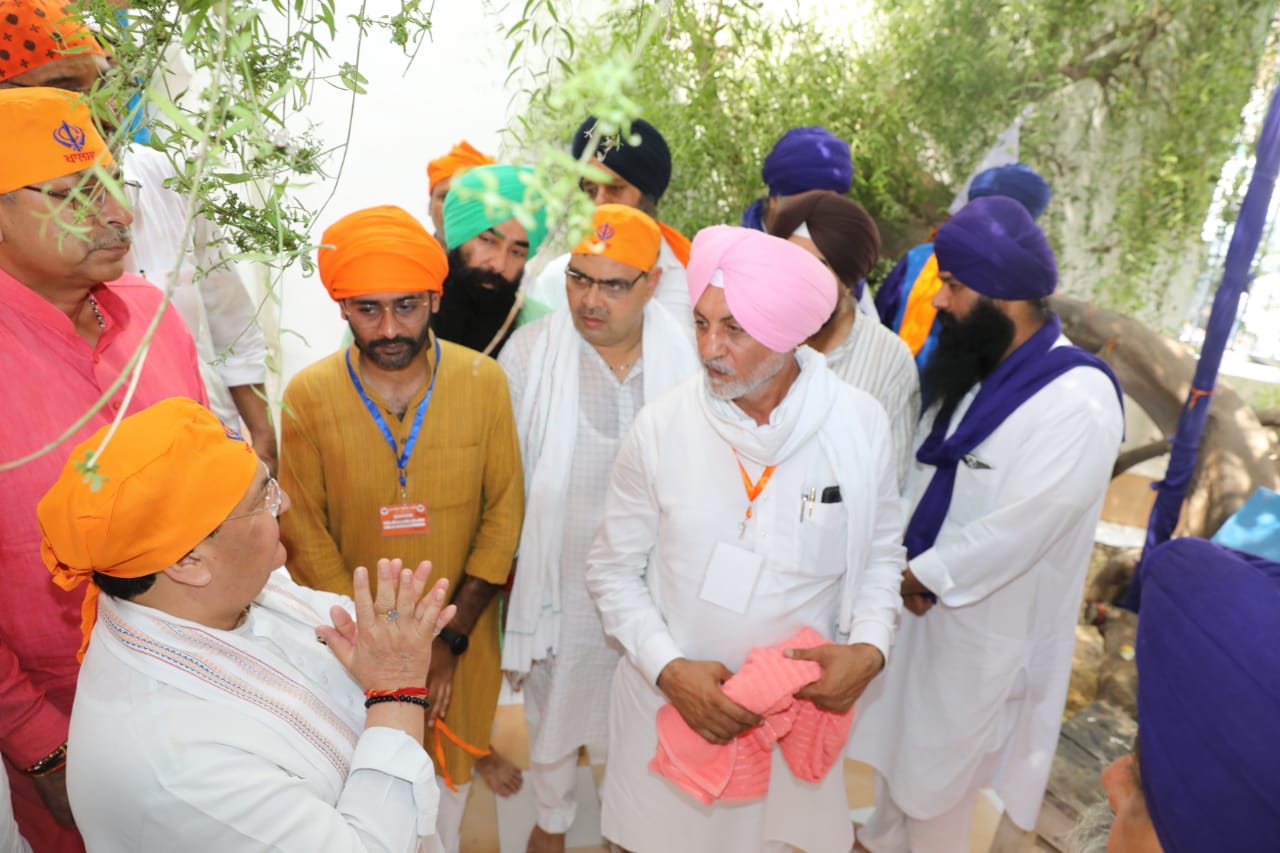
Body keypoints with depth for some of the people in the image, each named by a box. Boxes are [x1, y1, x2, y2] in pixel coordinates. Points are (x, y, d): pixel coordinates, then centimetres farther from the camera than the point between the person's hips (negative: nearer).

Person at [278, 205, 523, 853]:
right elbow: (306, 536, -10)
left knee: (451, 769, 23)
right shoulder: (307, 396, -15)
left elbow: (504, 511, -10)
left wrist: (452, 638, -12)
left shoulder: (483, 381, -13)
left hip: (461, 628, 1)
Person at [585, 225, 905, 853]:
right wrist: (668, 668, -16)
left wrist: (870, 646, -13)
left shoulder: (861, 424, -12)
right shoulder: (659, 427, -15)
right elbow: (613, 569, -5)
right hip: (669, 700, 0)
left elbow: (880, 553, 3)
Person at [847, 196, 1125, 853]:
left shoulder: (1079, 400, -25)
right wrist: (899, 561, -7)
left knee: (944, 757, 14)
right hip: (919, 601, 8)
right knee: (898, 733, 26)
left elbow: (1016, 531, -27)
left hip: (982, 624, -8)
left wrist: (922, 575, -15)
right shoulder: (974, 369, 2)